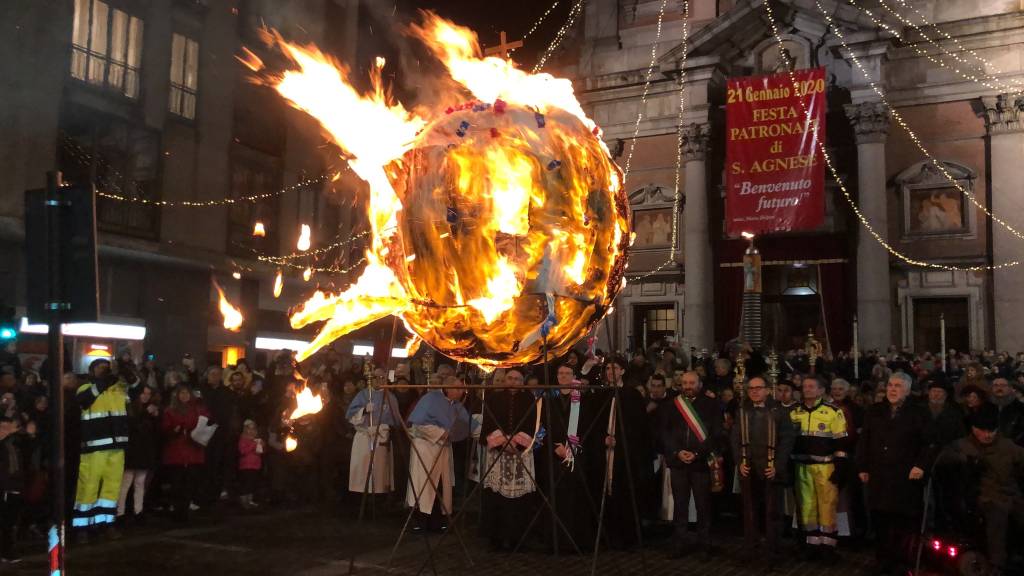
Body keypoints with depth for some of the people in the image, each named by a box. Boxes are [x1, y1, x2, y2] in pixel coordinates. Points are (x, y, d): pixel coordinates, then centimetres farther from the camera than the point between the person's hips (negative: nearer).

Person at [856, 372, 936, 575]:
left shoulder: (918, 413, 1)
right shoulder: (874, 412, 11)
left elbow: (930, 443, -1)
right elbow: (864, 442, 11)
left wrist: (921, 465, -11)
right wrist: (862, 467, 6)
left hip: (906, 478, -3)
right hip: (878, 477, 3)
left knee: (904, 522, 0)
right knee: (880, 521, 6)